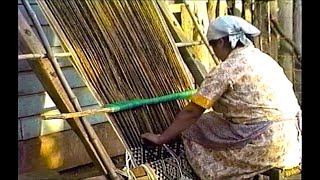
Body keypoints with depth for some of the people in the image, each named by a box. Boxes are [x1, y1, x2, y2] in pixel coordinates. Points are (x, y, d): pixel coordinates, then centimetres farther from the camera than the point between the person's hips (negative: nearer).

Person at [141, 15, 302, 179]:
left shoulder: (225, 70, -12)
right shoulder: (263, 57, 12)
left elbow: (191, 112, -9)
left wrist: (161, 138, 3)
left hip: (266, 145, -8)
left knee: (193, 132, 7)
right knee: (210, 122, 21)